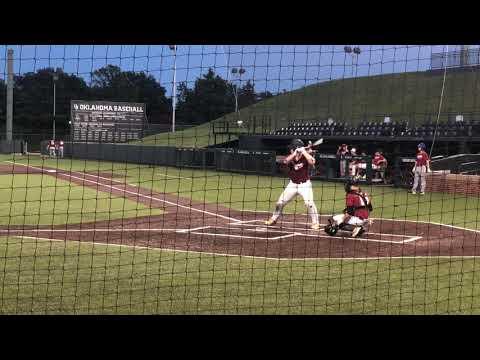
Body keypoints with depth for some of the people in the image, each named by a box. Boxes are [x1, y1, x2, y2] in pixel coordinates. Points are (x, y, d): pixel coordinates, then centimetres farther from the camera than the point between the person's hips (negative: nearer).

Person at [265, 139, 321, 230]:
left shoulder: (306, 157, -13)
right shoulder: (291, 157, -4)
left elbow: (312, 162, -34)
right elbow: (285, 161, -27)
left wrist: (304, 152, -30)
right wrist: (295, 153, -36)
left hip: (305, 184, -4)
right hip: (292, 184, 4)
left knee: (309, 203, -22)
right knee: (280, 202, 7)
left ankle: (315, 223, -5)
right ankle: (274, 219, 29)